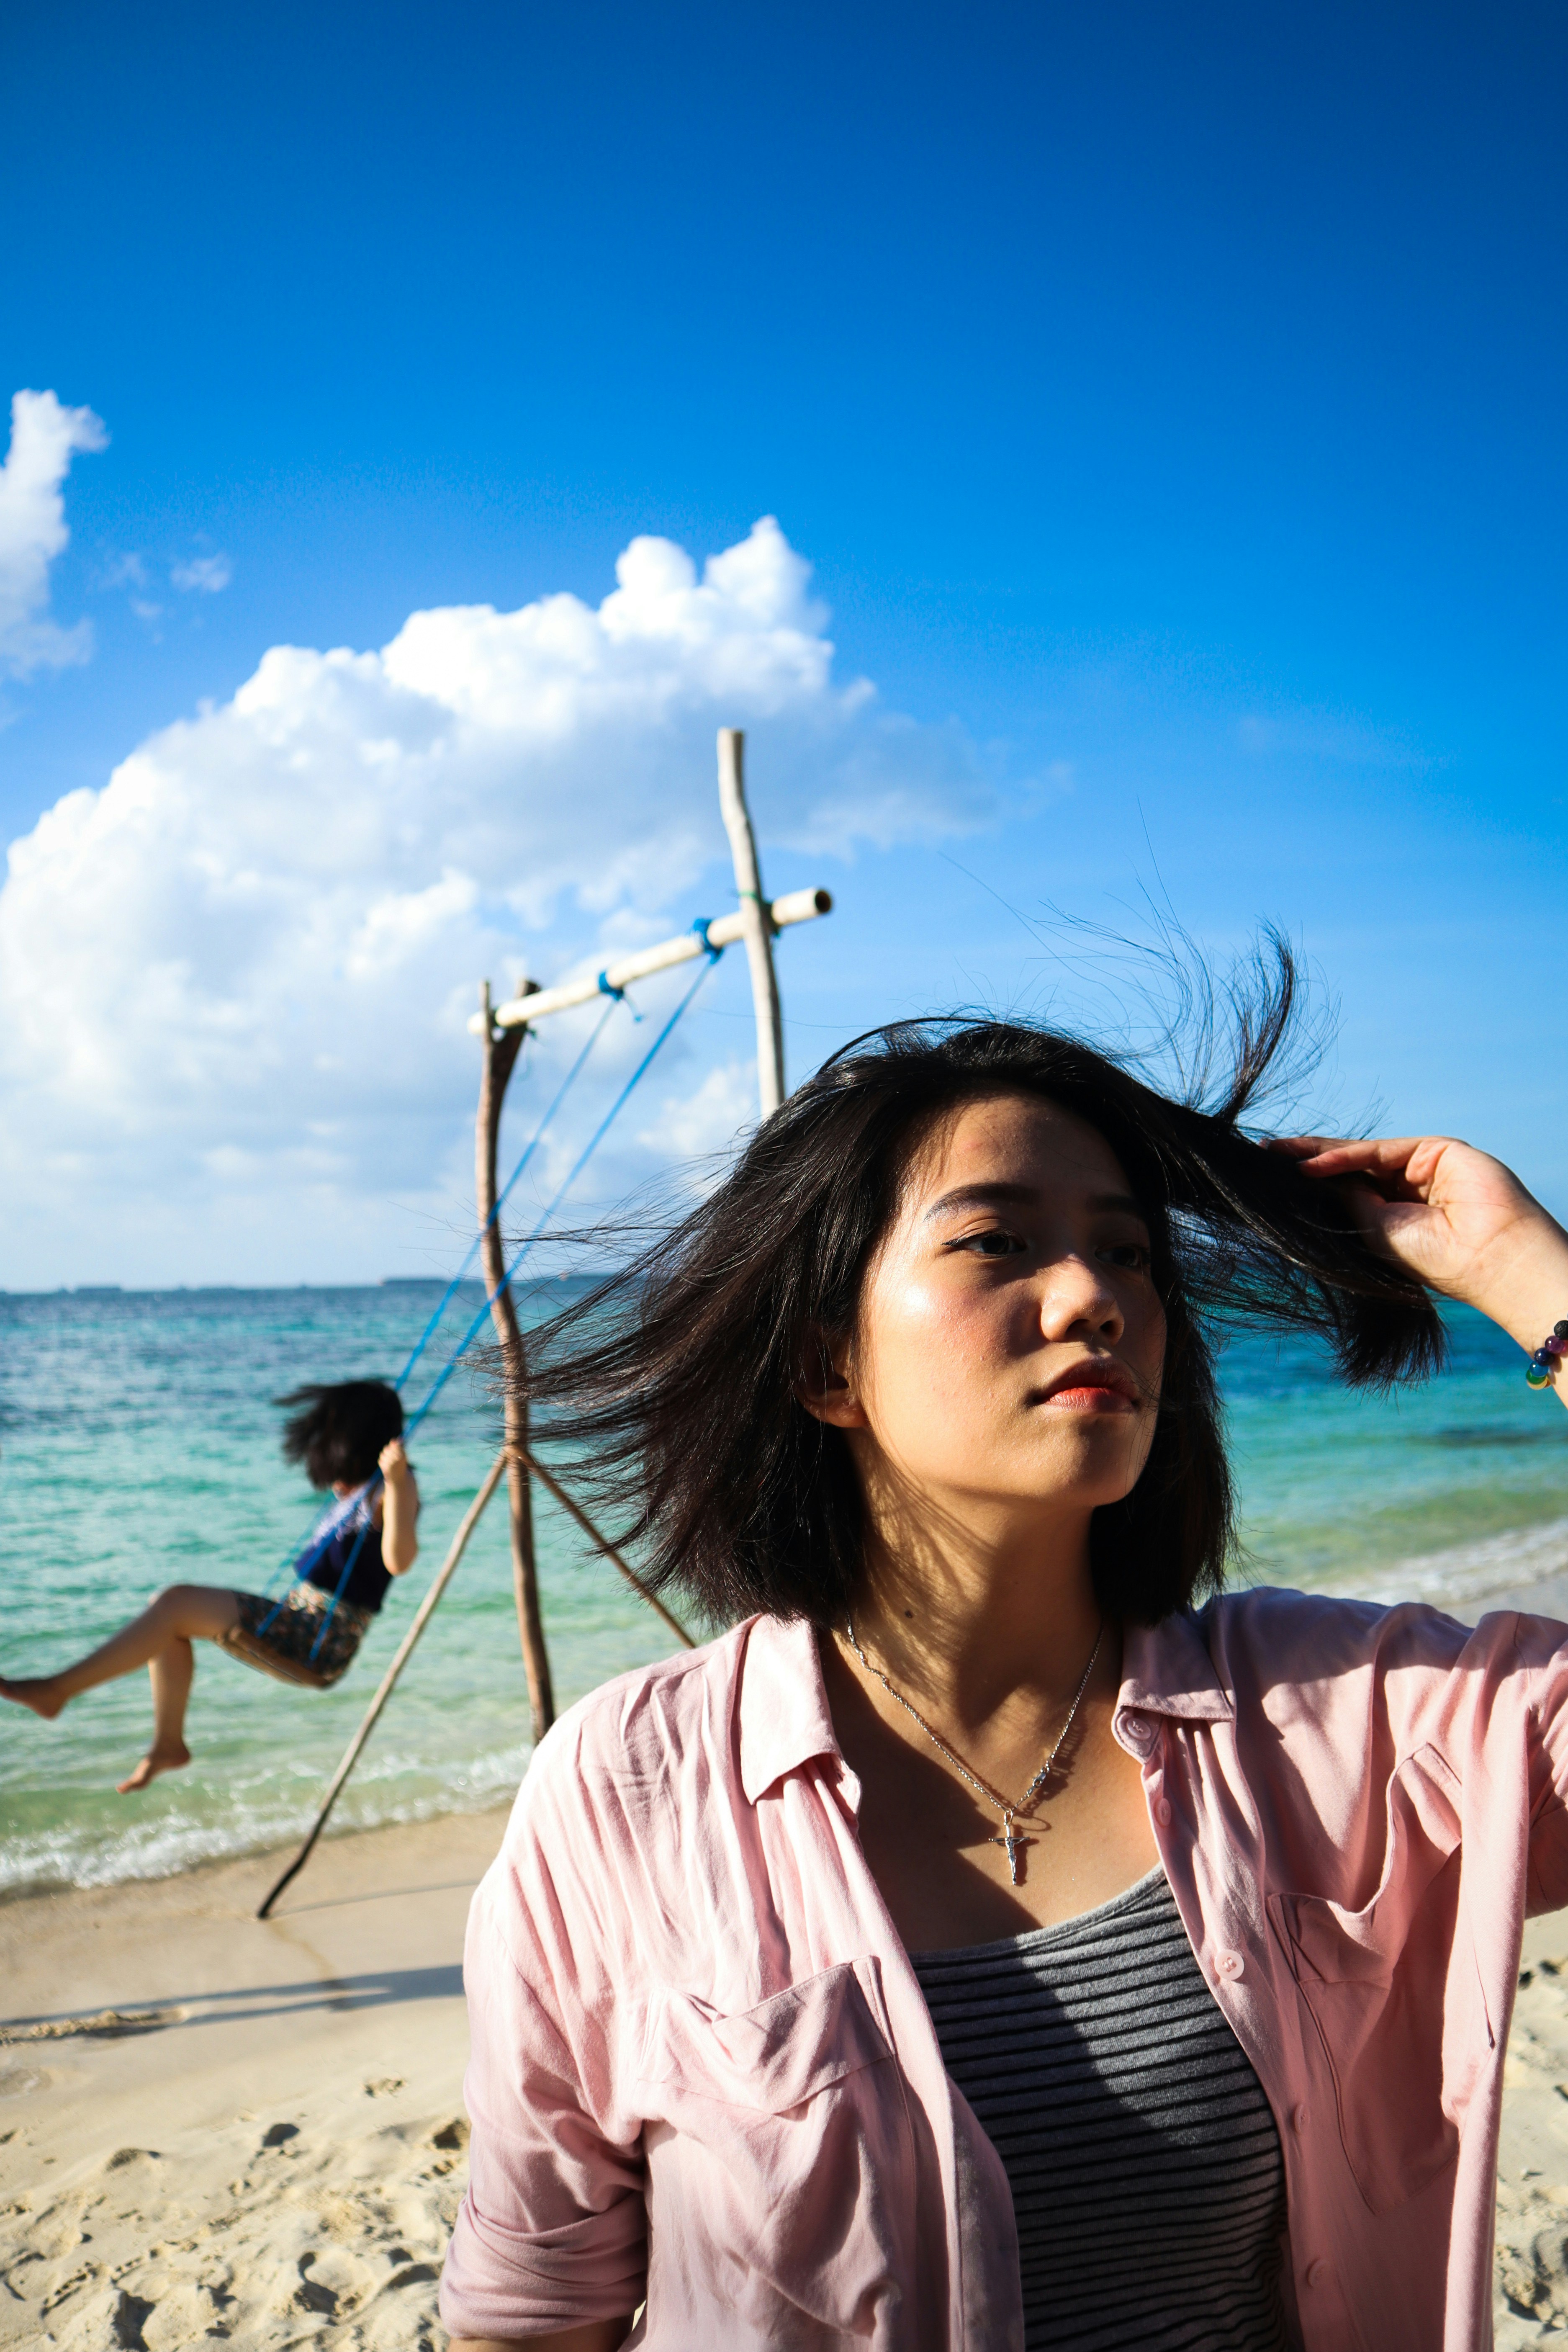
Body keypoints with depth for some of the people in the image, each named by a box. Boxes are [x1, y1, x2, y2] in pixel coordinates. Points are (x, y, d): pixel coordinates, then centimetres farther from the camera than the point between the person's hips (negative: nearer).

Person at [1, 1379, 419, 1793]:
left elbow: (398, 1562, -31)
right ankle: (168, 1745, 14)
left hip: (321, 1643, -10)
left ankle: (56, 1689, -8)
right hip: (300, 1623, 10)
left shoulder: (396, 1486, -12)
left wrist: (396, 1481, -40)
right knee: (172, 1612, 6)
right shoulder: (362, 1487, 16)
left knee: (178, 1604, -16)